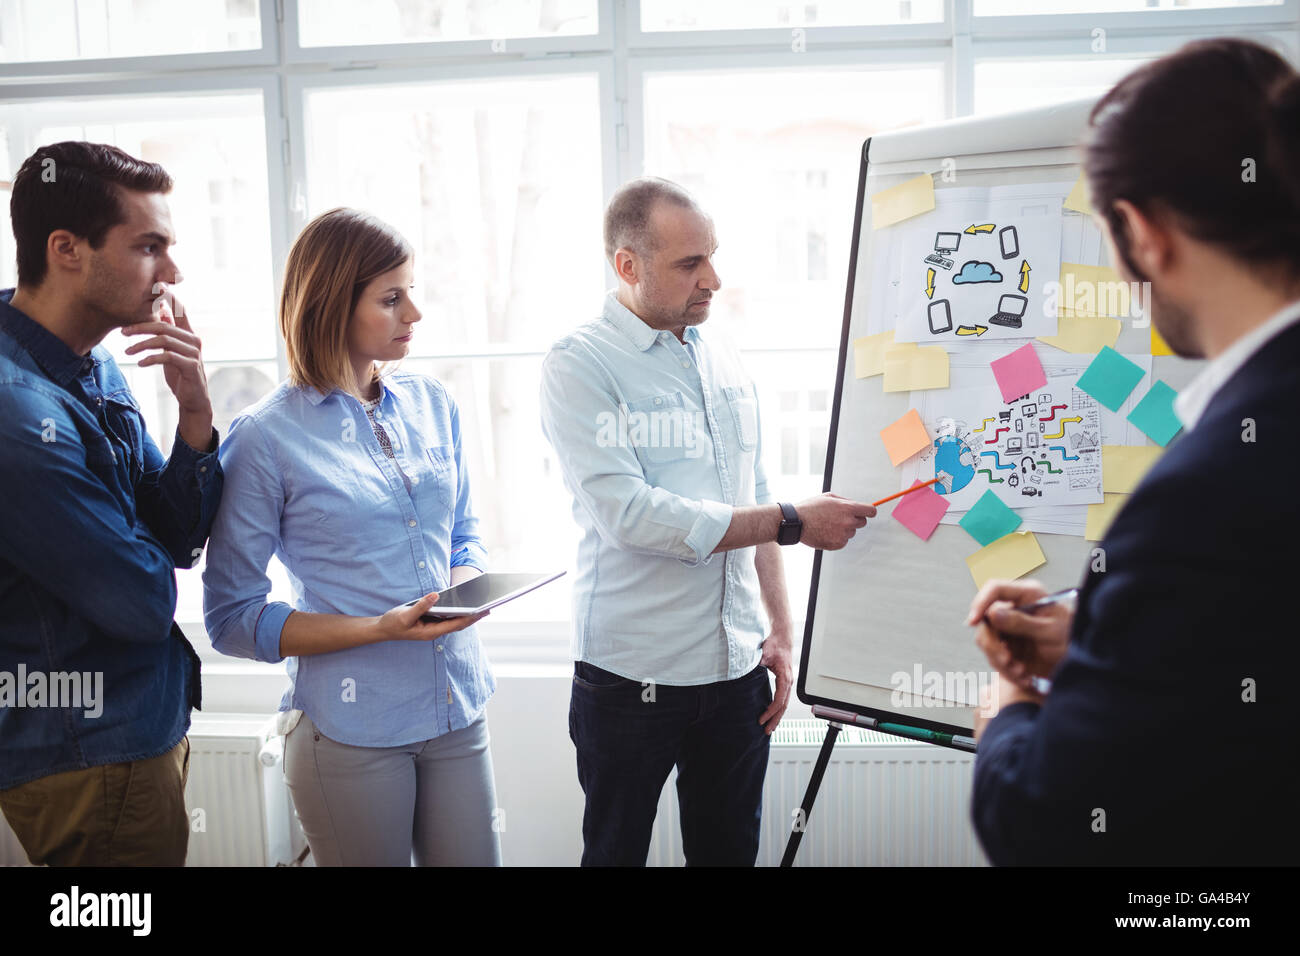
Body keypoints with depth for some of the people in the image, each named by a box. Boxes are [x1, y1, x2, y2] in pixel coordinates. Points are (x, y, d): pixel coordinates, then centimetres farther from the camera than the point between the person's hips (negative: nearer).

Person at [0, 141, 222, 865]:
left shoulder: (97, 367, 2)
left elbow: (183, 539, 1)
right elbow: (148, 601, -22)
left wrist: (196, 415, -14)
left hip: (147, 726, 9)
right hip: (92, 757, -9)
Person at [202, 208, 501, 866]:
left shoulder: (432, 405, 5)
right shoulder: (268, 436, -11)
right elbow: (232, 618, -9)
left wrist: (465, 587, -7)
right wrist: (380, 628, -19)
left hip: (458, 710, 5)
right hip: (350, 729, -4)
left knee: (473, 858, 15)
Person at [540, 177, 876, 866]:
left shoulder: (723, 361, 9)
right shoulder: (577, 366, -10)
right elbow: (630, 514, -21)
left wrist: (781, 631, 10)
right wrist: (793, 523, -17)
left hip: (737, 669, 5)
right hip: (632, 676, -5)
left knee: (730, 851, 15)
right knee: (617, 852, 10)